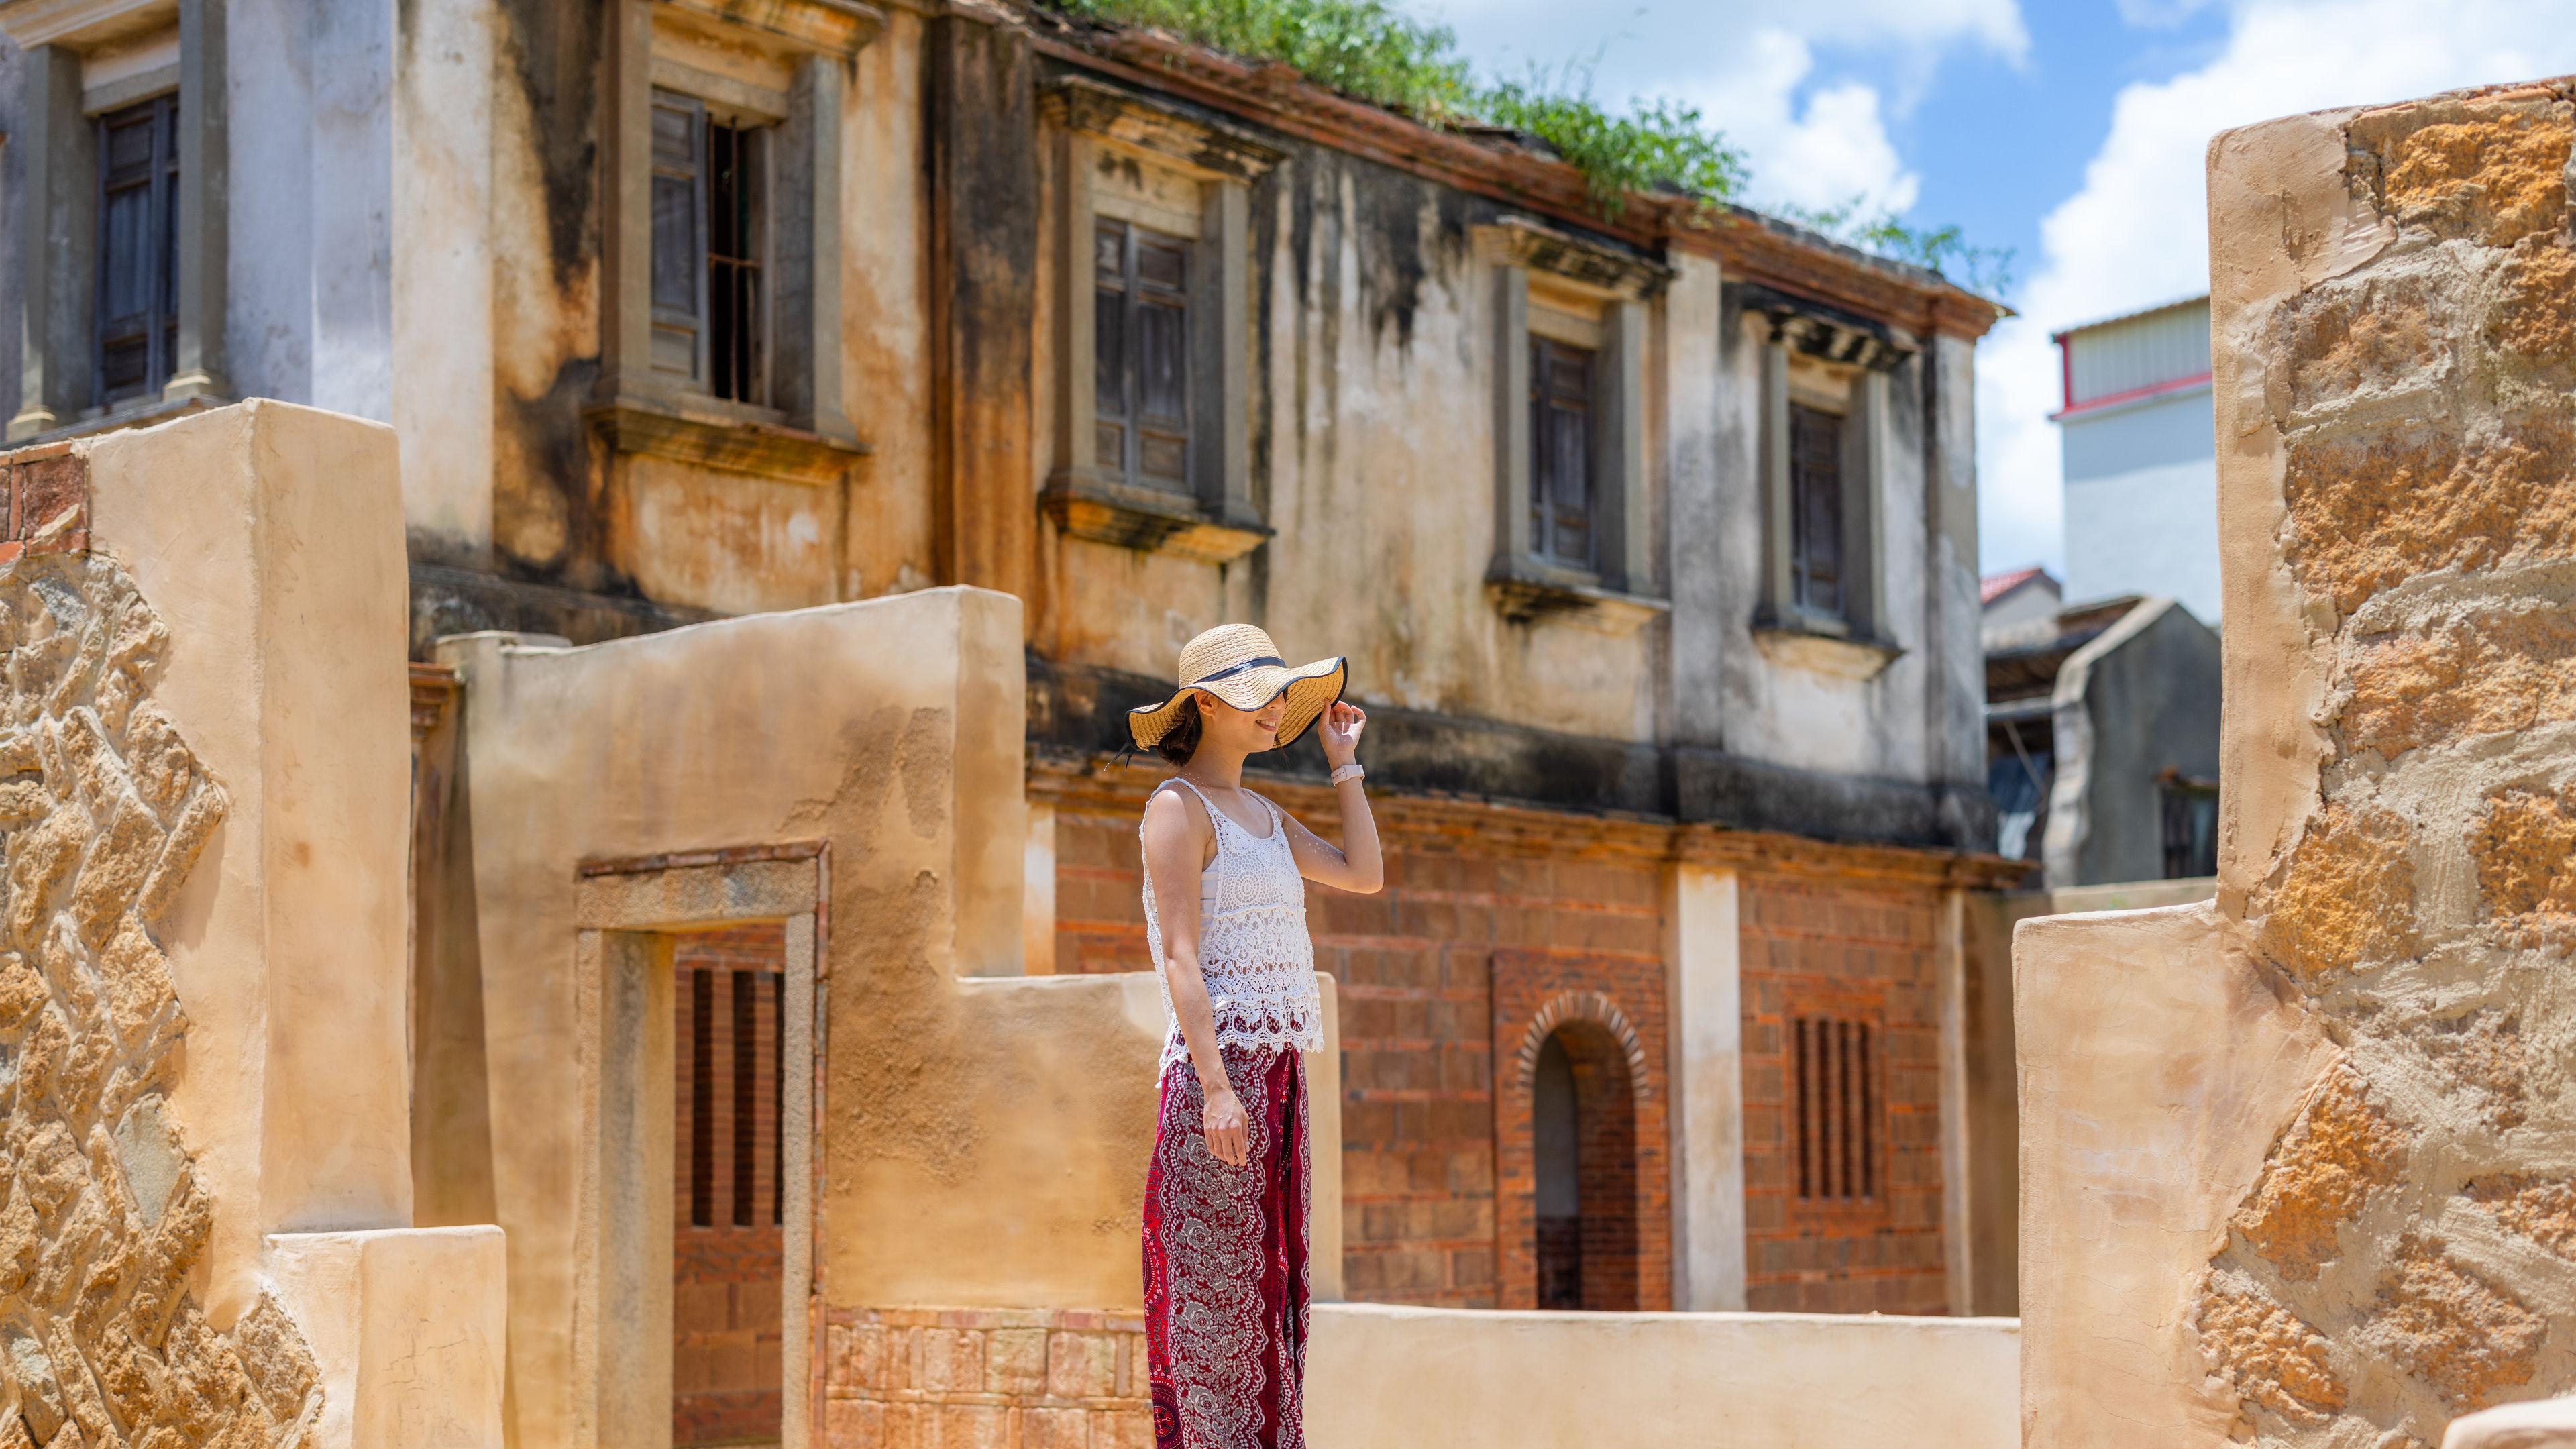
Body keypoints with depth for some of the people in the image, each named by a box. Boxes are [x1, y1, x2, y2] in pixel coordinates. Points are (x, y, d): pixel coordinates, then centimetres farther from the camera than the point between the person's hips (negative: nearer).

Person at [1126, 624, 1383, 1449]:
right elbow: (1180, 956, -14)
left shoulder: (1259, 814, 20)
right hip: (1220, 1064, -8)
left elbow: (1365, 876, 16)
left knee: (1267, 1282, 7)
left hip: (1276, 1072, 9)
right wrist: (1216, 1087, -22)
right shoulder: (1178, 808, -6)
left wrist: (1343, 762, 19)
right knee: (1217, 1288, -9)